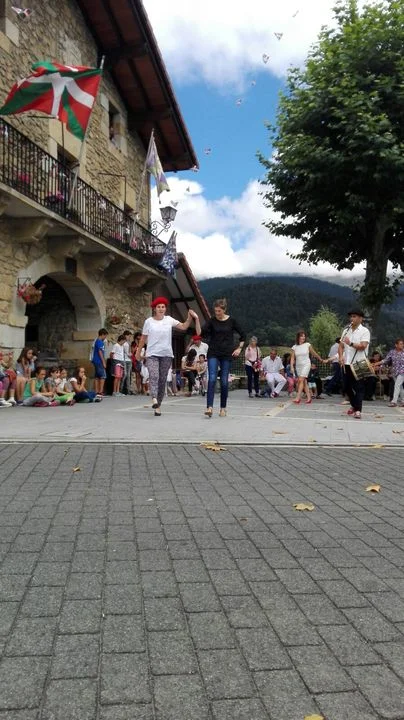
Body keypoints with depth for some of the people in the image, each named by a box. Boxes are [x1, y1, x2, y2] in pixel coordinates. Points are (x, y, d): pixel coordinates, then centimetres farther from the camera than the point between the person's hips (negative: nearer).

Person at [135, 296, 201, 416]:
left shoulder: (169, 320, 6)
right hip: (152, 354, -2)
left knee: (162, 380, 4)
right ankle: (154, 400, -39)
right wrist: (138, 351, 15)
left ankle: (158, 405, 10)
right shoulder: (149, 321, 2)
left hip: (166, 355, 2)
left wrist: (190, 317, -9)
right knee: (154, 376, -23)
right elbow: (143, 338, 10)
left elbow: (184, 327, 6)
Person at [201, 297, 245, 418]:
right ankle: (209, 407, -18)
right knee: (212, 379, -14)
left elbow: (243, 335, 10)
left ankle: (223, 408, 15)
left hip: (227, 354, 0)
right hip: (213, 353, 0)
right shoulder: (212, 321, 0)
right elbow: (202, 334, -9)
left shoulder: (231, 321, 0)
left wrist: (239, 348, 3)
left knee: (224, 381, 3)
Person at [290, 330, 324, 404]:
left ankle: (298, 398, -20)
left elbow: (314, 353, 9)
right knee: (304, 382, 7)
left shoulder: (308, 345, -2)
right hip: (298, 366, 4)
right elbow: (292, 358, -1)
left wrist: (321, 360, 18)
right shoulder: (294, 347, 3)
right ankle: (309, 398, 14)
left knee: (301, 380, -17)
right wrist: (292, 367, -13)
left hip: (306, 365, -4)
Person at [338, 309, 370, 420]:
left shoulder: (364, 331, -4)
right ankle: (354, 405, 31)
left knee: (359, 387, -6)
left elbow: (363, 346, -16)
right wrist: (341, 356, -7)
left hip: (359, 364, -6)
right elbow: (341, 345, 10)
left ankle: (358, 410, -4)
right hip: (347, 363, 6)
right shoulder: (346, 331, 14)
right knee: (347, 386, 12)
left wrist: (351, 344, -30)